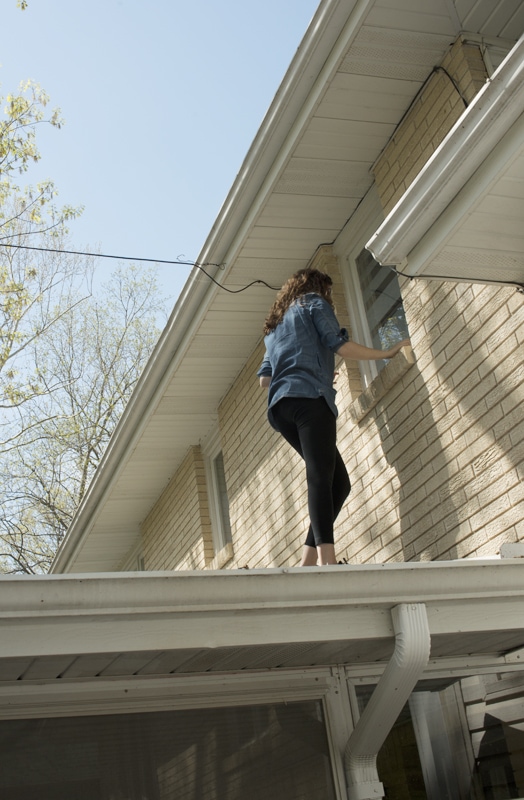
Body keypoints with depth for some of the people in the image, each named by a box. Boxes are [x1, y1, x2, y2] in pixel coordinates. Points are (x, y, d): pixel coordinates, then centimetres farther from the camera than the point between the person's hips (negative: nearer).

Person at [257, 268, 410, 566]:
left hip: (280, 407, 7)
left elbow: (264, 378, 30)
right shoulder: (314, 302, 14)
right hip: (310, 398, -7)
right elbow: (339, 345, -1)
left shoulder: (275, 325, 34)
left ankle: (310, 559, -8)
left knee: (338, 482, 5)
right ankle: (326, 556, -36)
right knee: (320, 478, -21)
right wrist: (386, 353, 7)